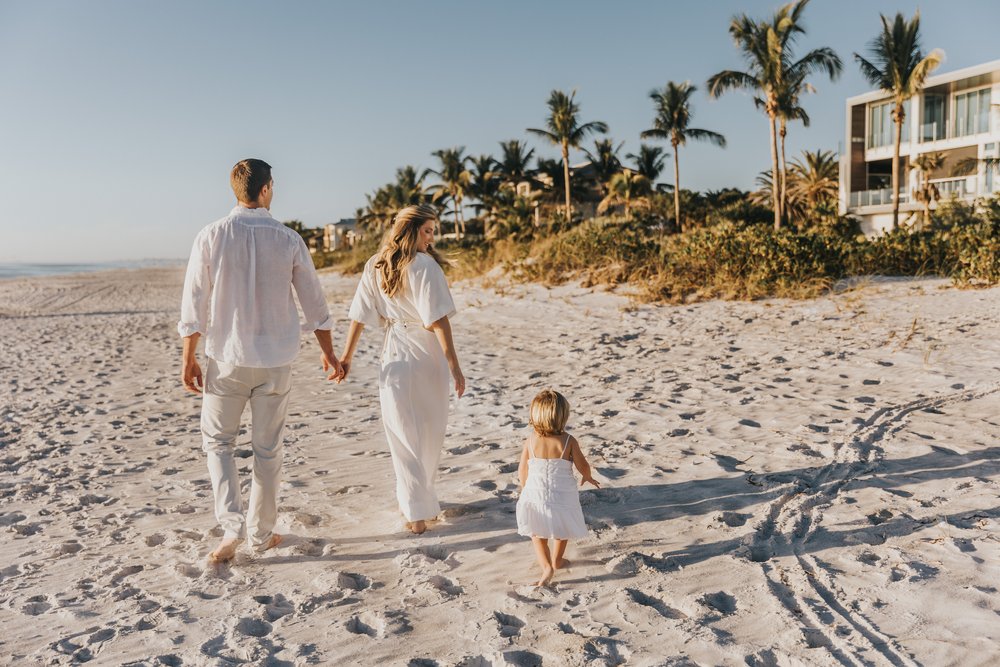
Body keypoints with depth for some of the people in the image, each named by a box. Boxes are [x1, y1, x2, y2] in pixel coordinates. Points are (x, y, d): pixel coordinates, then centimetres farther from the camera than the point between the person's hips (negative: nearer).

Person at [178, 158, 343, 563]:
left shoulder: (211, 237, -6)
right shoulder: (288, 240, -4)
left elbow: (194, 303, -5)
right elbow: (314, 303, 2)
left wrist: (189, 359, 3)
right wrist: (328, 353, 13)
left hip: (228, 359, -1)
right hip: (276, 361, 1)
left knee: (217, 441, 16)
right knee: (267, 447, 11)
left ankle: (231, 525, 2)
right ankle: (262, 534, 22)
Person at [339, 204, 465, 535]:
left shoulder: (374, 267, 3)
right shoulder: (425, 264, -13)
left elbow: (359, 316, 5)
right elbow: (438, 320, -17)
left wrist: (346, 355, 14)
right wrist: (454, 365, -14)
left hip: (395, 357, 4)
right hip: (428, 356, -3)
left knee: (404, 433, 10)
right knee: (430, 431, 15)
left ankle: (416, 511, 11)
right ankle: (419, 499, 29)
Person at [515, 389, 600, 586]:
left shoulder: (530, 440, -10)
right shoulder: (569, 441, -14)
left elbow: (522, 471, -2)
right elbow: (583, 466, -4)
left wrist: (526, 489, 17)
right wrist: (588, 477, 19)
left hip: (535, 495, 0)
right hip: (562, 496, 0)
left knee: (537, 533, 17)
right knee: (562, 530, 26)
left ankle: (546, 566, 1)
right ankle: (557, 560, 43)